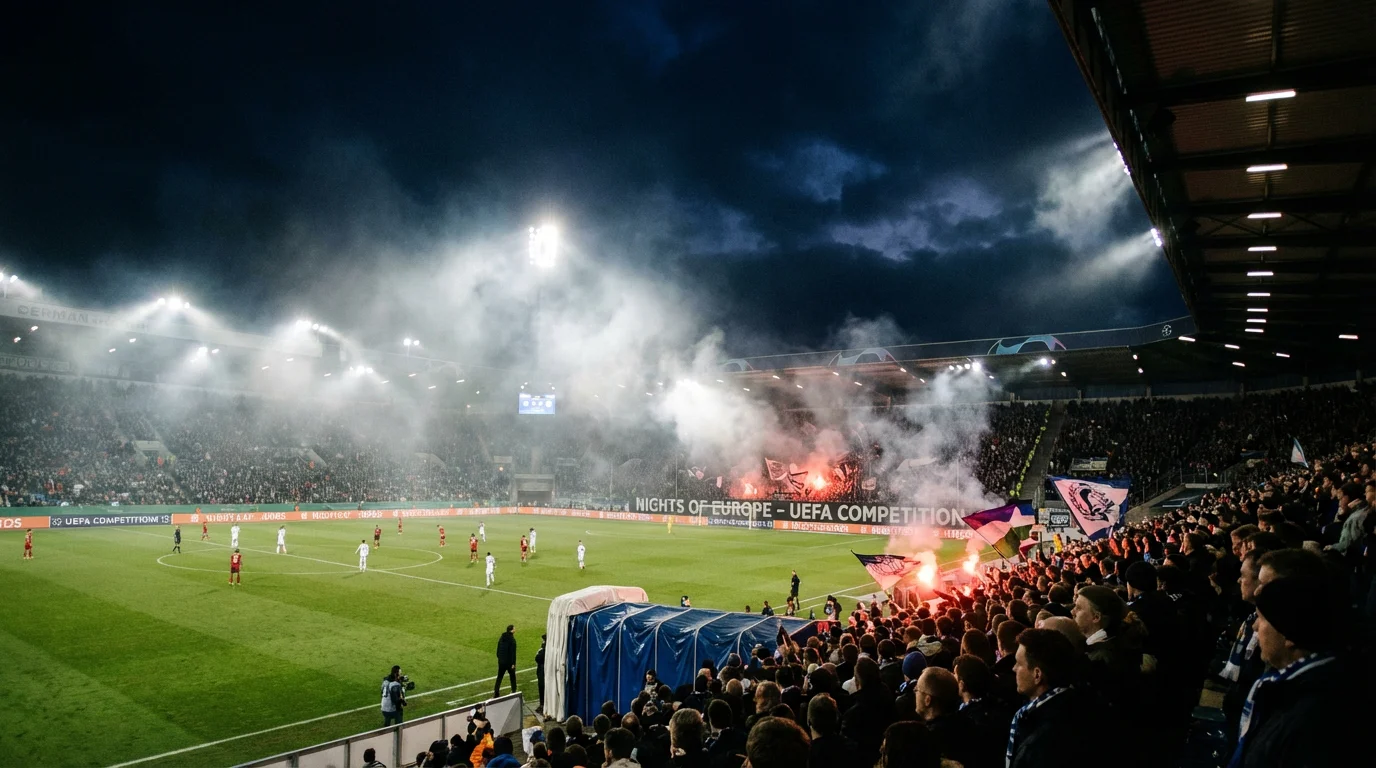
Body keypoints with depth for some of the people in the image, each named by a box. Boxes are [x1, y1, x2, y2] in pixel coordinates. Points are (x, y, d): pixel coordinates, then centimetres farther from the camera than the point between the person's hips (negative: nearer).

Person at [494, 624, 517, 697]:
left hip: (501, 661, 5)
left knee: (499, 676, 13)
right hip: (509, 661, -5)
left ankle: (496, 692, 10)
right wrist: (513, 663, -13)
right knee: (512, 676, 13)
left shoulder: (501, 638, 2)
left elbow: (498, 649, 10)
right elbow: (513, 652, -19)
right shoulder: (512, 639, -20)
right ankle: (514, 691, 21)